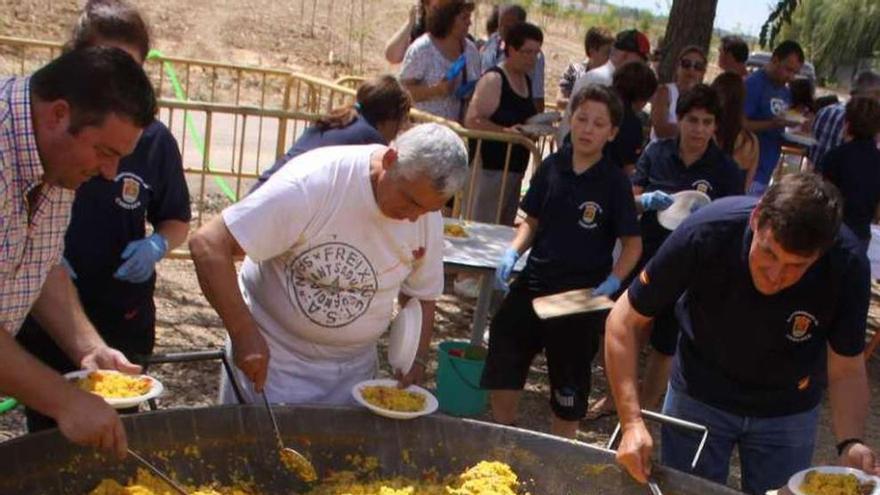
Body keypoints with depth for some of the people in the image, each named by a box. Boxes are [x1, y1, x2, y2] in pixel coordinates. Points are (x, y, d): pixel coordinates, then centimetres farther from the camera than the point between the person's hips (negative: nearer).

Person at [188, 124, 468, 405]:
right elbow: (208, 245, -28)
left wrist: (416, 361, -7)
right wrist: (243, 333, -34)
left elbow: (422, 294, 7)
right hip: (272, 358, -4)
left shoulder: (428, 217, -9)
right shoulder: (311, 184, -28)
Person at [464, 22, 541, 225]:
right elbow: (472, 121, -20)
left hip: (515, 168, 9)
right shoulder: (493, 79, -12)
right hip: (490, 168, -9)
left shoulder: (526, 80, 15)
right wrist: (505, 131, -29)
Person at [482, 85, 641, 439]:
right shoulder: (552, 167, 1)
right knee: (500, 371, 8)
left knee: (568, 391, 10)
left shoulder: (614, 182, -8)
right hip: (533, 283, 4)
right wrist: (513, 252, -7)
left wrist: (613, 281, -19)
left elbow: (632, 244, -4)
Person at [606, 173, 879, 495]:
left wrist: (851, 443, -36)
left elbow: (846, 371, -16)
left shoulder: (848, 265, -27)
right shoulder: (705, 233, -31)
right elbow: (625, 322, -22)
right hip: (698, 396, -1)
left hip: (789, 412, 1)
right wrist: (632, 422, -31)